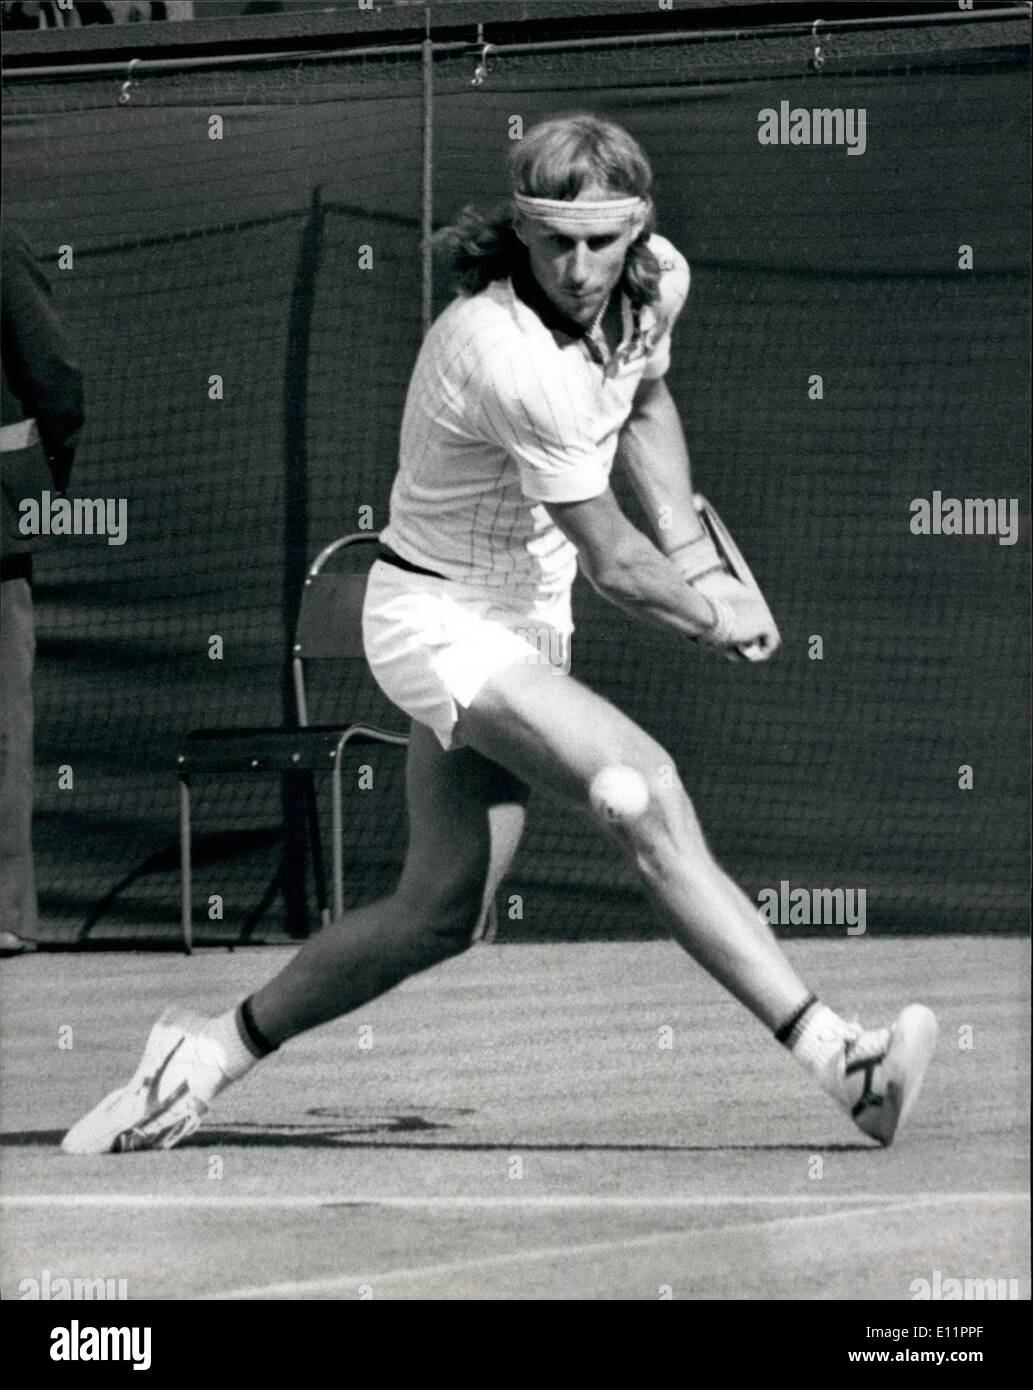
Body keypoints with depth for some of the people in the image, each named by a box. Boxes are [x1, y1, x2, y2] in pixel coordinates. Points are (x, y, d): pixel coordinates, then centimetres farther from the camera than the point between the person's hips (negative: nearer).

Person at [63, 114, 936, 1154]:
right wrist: (716, 619, -4)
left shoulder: (656, 280, -6)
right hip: (437, 619, -9)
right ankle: (829, 1053, -35)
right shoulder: (513, 358, -31)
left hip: (524, 618, 9)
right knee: (646, 794, -29)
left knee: (439, 915, 11)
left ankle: (214, 1050, 27)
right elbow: (613, 564, -21)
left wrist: (695, 557, 11)